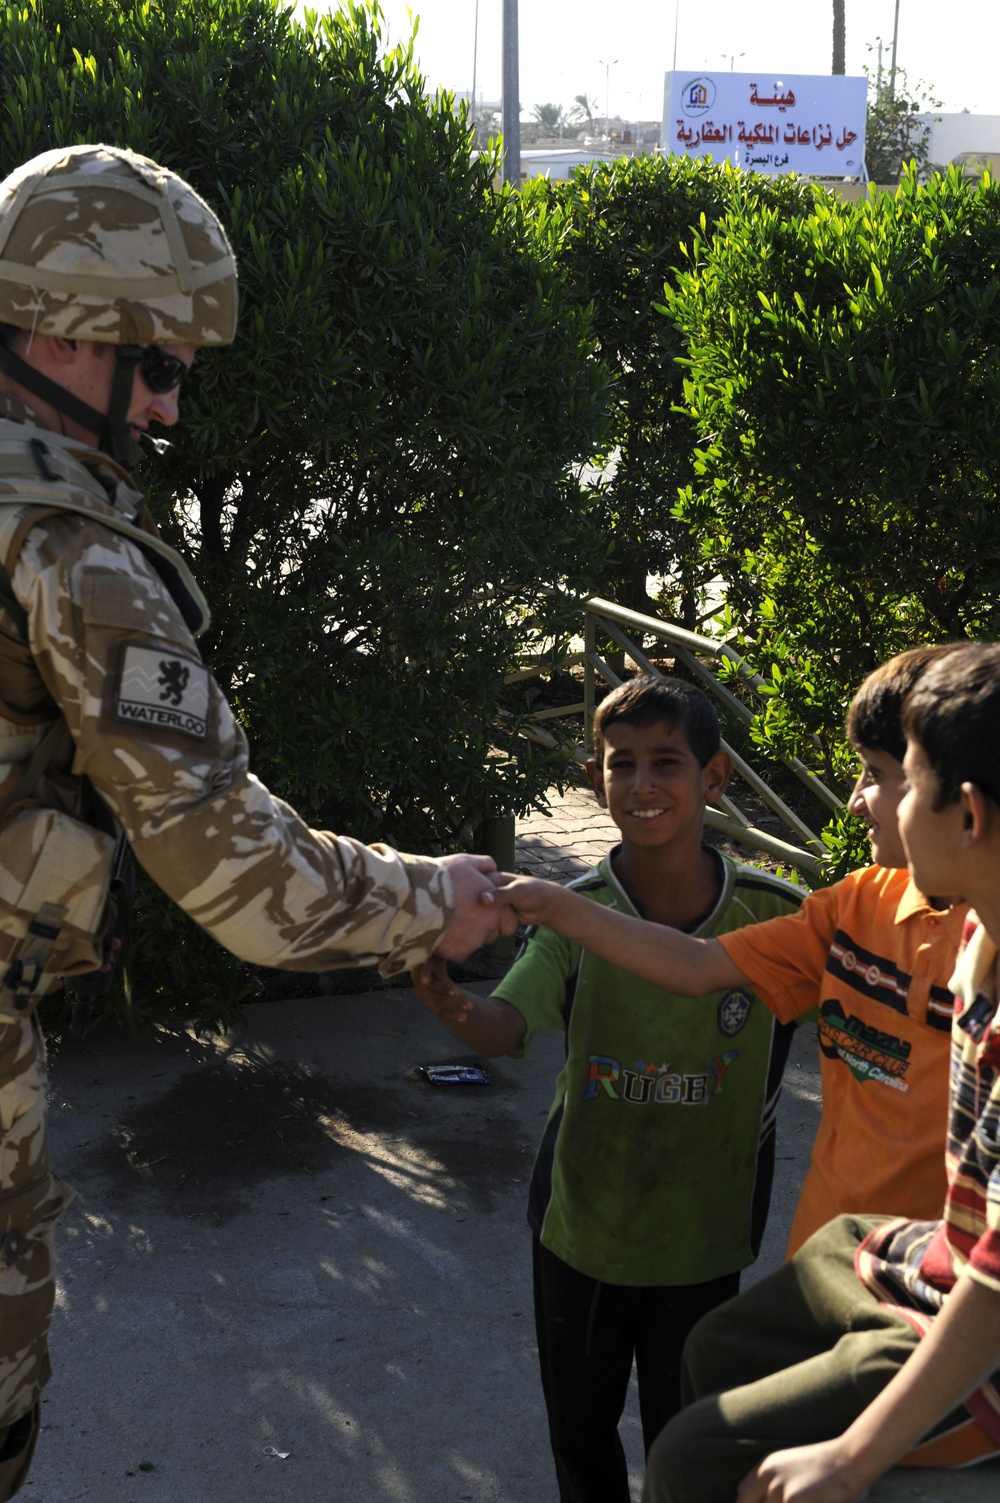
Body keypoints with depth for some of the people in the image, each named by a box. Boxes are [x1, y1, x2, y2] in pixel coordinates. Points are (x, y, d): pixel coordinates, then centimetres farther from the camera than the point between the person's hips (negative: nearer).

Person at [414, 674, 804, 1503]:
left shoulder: (773, 913, -16)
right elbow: (512, 1024, -30)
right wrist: (455, 1007, -51)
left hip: (703, 1238, 0)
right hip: (582, 1225, 1)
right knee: (580, 1431, 22)